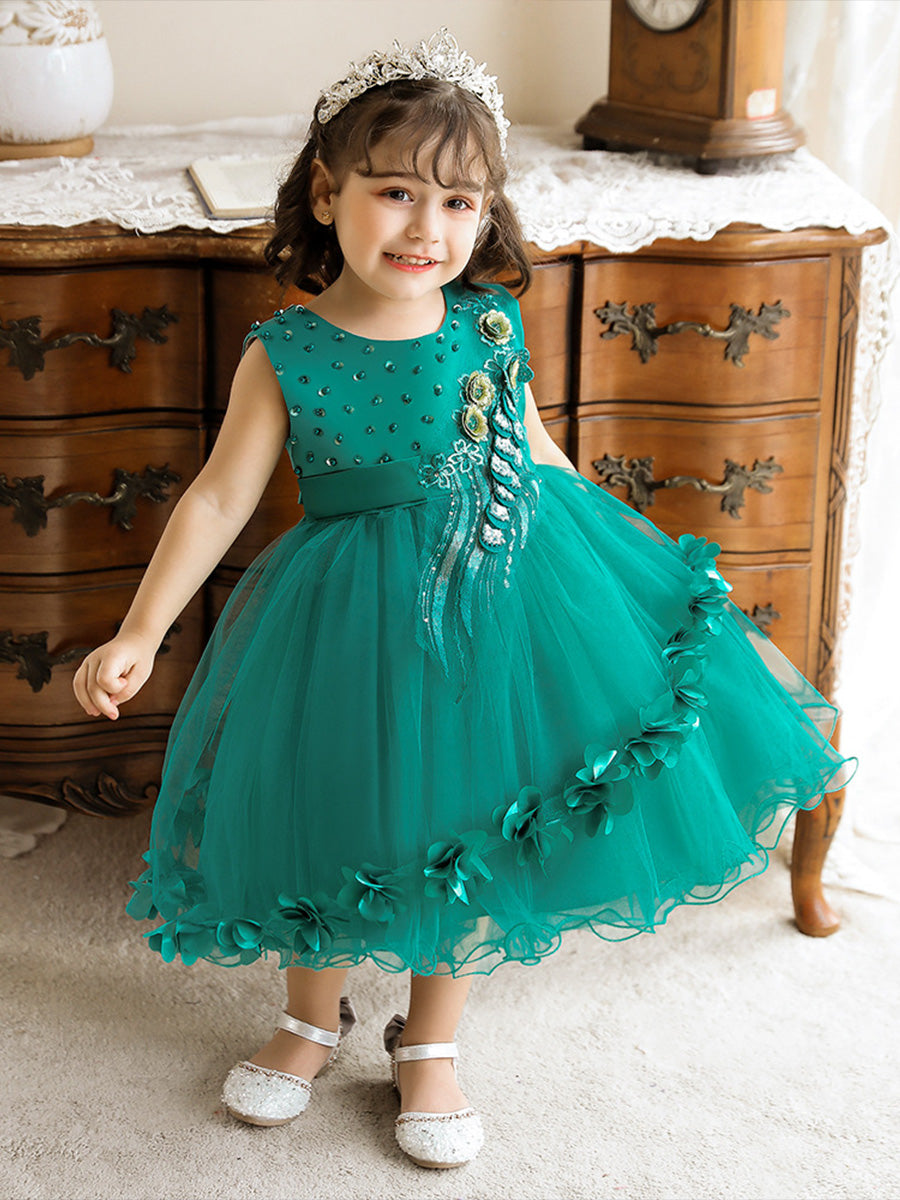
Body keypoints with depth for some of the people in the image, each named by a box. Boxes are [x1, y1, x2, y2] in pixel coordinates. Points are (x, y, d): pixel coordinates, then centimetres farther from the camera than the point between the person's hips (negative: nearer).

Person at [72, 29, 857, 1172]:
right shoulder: (286, 353, -13)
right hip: (351, 620, -2)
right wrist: (139, 634, -15)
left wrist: (617, 552, 17)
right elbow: (218, 498, -11)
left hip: (502, 597, 2)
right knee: (334, 818, 11)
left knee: (467, 826, 13)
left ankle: (429, 1045, 34)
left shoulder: (491, 321, -6)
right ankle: (313, 1016, 40)